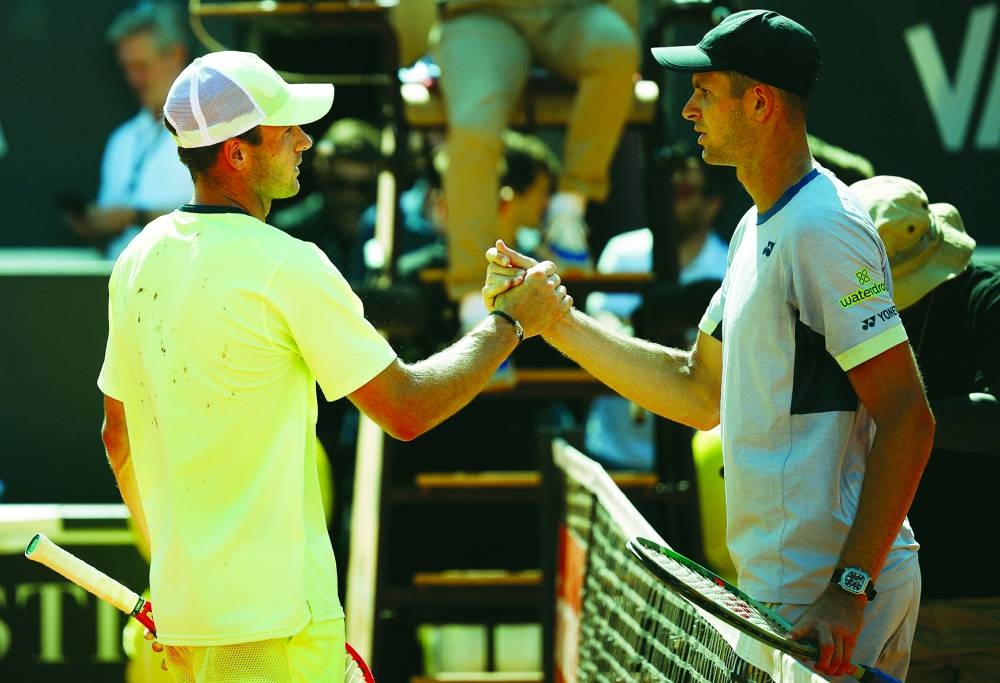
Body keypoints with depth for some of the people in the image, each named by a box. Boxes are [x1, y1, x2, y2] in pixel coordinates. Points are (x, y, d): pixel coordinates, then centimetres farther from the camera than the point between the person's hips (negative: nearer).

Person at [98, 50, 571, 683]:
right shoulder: (285, 266, -15)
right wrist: (511, 323, 1)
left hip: (181, 607, 8)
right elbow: (407, 410, -11)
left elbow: (118, 435, 17)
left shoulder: (139, 259, 8)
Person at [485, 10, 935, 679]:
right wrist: (555, 319, 16)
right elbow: (699, 393, 21)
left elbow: (907, 418, -21)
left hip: (833, 597, -10)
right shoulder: (757, 228, 16)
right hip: (780, 585, 10)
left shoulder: (824, 228, -16)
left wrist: (850, 590, -24)